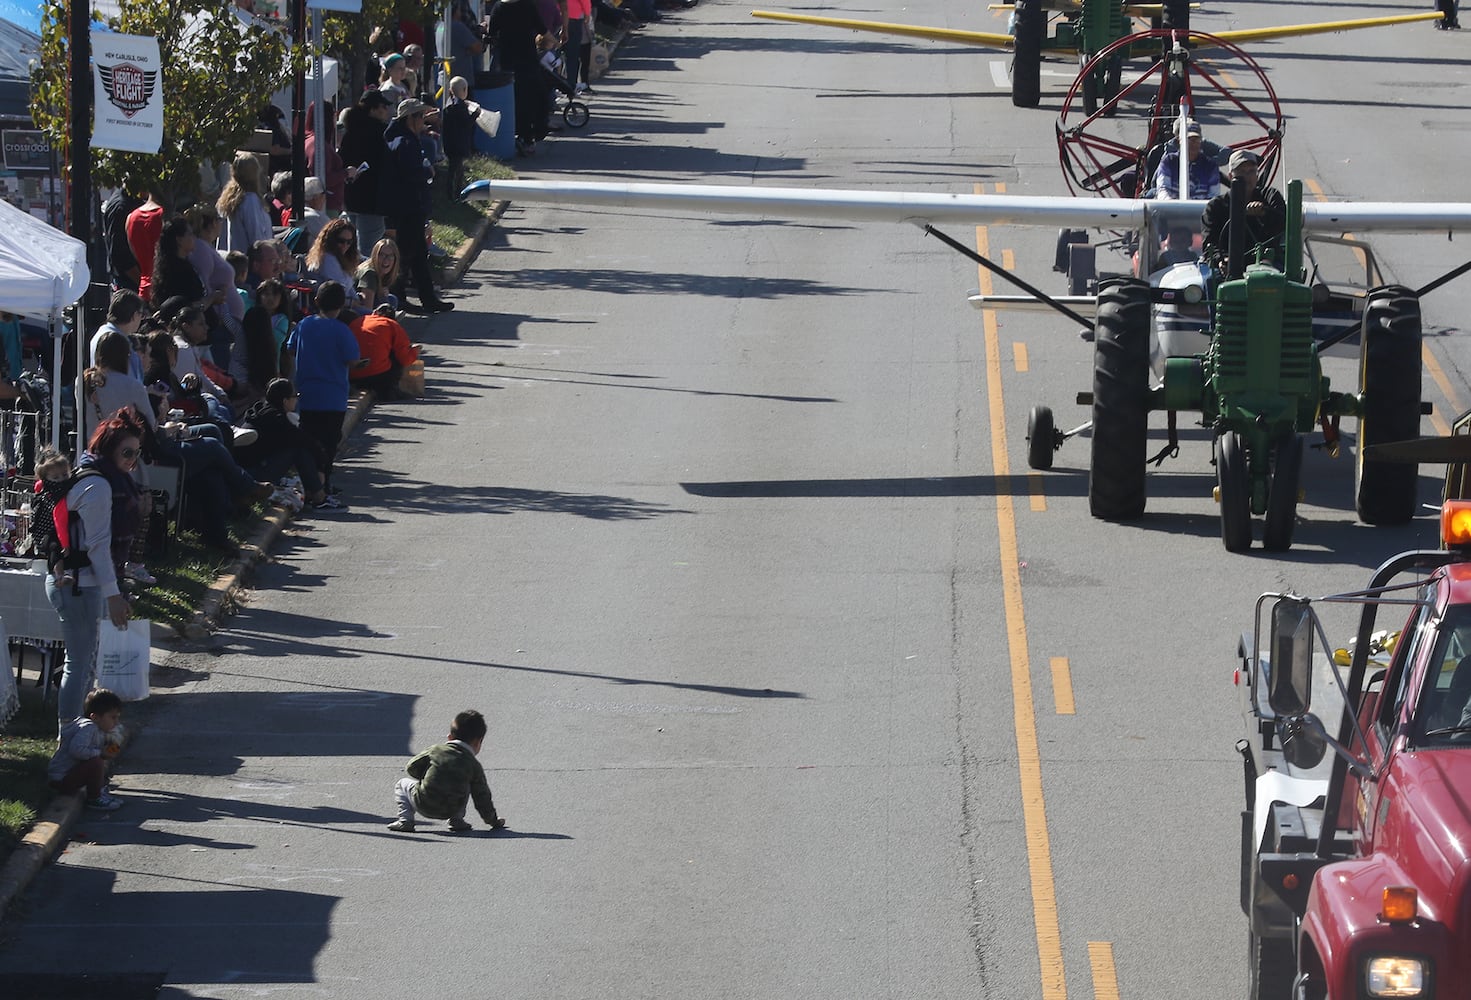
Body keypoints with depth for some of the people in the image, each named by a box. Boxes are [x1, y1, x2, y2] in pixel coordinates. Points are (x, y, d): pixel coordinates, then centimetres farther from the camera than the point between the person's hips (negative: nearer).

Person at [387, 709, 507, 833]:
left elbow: (412, 768, 5)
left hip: (422, 805, -1)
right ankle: (456, 820, 17)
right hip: (451, 811, 1)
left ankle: (405, 820, 7)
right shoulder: (474, 766, 1)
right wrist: (494, 821, 21)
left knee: (402, 784, 26)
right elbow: (482, 798, 6)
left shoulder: (436, 750, 2)